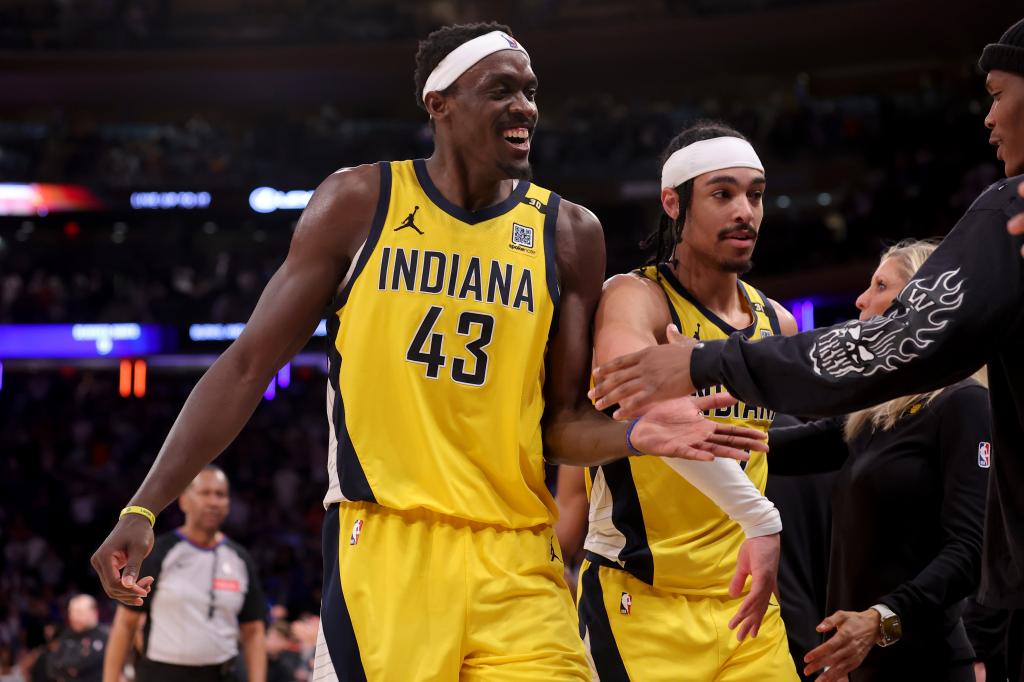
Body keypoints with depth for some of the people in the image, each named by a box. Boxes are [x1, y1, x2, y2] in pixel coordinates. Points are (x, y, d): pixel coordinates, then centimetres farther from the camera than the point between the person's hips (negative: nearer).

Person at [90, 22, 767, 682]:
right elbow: (249, 365, 3)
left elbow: (562, 420, 8)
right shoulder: (359, 202, 1)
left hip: (516, 561, 2)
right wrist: (144, 507, -4)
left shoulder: (569, 234, 5)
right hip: (381, 544, -2)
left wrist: (634, 434, -15)